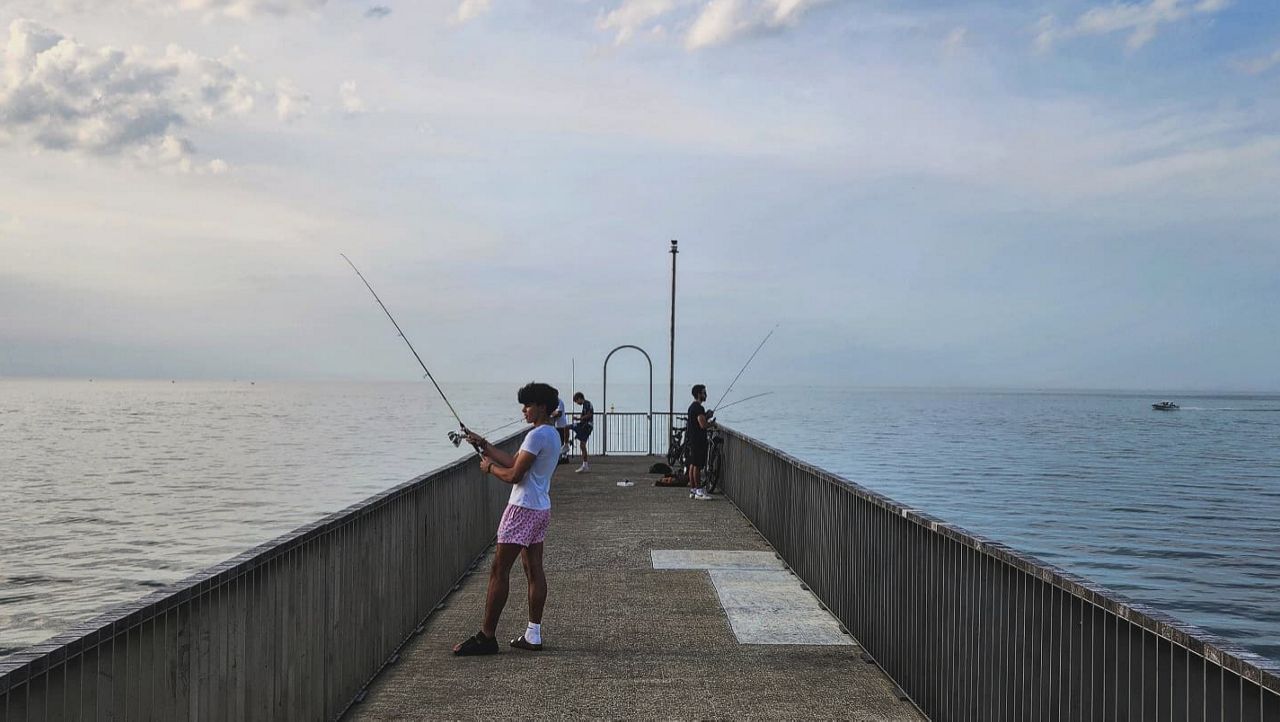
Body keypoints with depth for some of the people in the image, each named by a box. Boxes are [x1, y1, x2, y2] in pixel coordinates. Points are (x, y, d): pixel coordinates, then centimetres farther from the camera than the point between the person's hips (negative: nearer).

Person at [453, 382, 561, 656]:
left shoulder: (537, 436, -17)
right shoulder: (552, 435, 15)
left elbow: (514, 475, -19)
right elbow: (514, 461, 19)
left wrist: (490, 467, -1)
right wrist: (483, 444, 18)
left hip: (524, 508, -10)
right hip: (540, 509, 10)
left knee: (499, 571, -5)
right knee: (534, 570, 9)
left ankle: (487, 636, -2)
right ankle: (533, 635, 12)